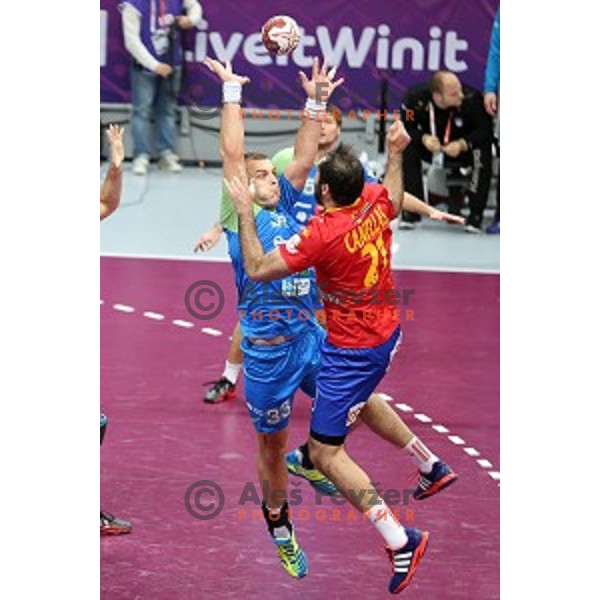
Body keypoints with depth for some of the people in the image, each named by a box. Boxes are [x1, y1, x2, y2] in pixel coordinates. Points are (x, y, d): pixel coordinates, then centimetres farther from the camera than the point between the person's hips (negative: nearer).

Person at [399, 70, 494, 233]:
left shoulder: (472, 98, -31)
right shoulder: (415, 98, -25)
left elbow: (484, 130, -22)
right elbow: (408, 128, -12)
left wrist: (462, 144, -39)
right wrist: (423, 138, -32)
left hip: (464, 148, -2)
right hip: (431, 147, 2)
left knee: (482, 152, -32)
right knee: (407, 149, -26)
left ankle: (475, 216, -21)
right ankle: (411, 212, -15)